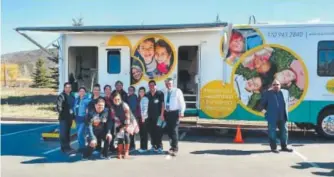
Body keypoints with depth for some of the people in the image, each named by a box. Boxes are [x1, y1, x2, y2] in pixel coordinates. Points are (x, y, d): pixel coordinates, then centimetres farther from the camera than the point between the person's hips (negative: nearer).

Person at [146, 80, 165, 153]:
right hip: (150, 117, 4)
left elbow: (163, 104, -4)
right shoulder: (147, 95, 10)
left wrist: (162, 115, -10)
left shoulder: (160, 93, -2)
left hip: (158, 116, -4)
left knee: (158, 132, -6)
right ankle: (154, 146, 18)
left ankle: (159, 146, -1)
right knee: (152, 132, 7)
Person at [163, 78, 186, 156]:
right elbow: (163, 103, 10)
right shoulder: (164, 92, 8)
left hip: (175, 112, -4)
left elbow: (182, 102, -4)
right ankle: (173, 146, 26)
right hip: (167, 113, 5)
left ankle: (175, 148, -3)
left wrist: (182, 112, -15)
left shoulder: (177, 91, -3)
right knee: (169, 130, 10)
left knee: (174, 130, -8)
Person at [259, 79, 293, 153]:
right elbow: (262, 104, 1)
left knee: (284, 131, 10)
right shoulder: (267, 93, -4)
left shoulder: (285, 92, 9)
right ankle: (273, 147, 9)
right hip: (272, 117, -4)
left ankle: (284, 146, 23)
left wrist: (286, 110, 15)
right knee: (272, 132, 0)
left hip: (283, 117, 4)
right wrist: (268, 110, -2)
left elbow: (287, 102, 24)